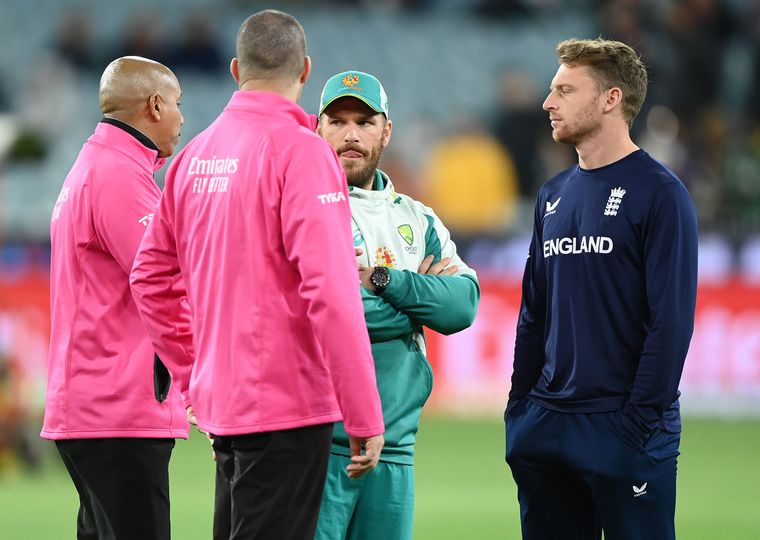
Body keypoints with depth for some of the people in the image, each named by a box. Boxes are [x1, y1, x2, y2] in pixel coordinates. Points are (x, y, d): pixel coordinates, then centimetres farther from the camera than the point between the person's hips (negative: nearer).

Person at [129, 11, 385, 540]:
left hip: (221, 401, 7)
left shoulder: (195, 155, 10)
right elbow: (330, 289, -20)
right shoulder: (300, 149, -13)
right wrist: (365, 418, -17)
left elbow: (150, 277, 16)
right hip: (289, 405, -7)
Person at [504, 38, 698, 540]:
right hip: (547, 432, 7)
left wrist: (642, 420, -17)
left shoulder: (659, 193, -8)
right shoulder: (554, 195, 14)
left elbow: (672, 320, -13)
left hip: (624, 431, -7)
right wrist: (520, 405, 9)